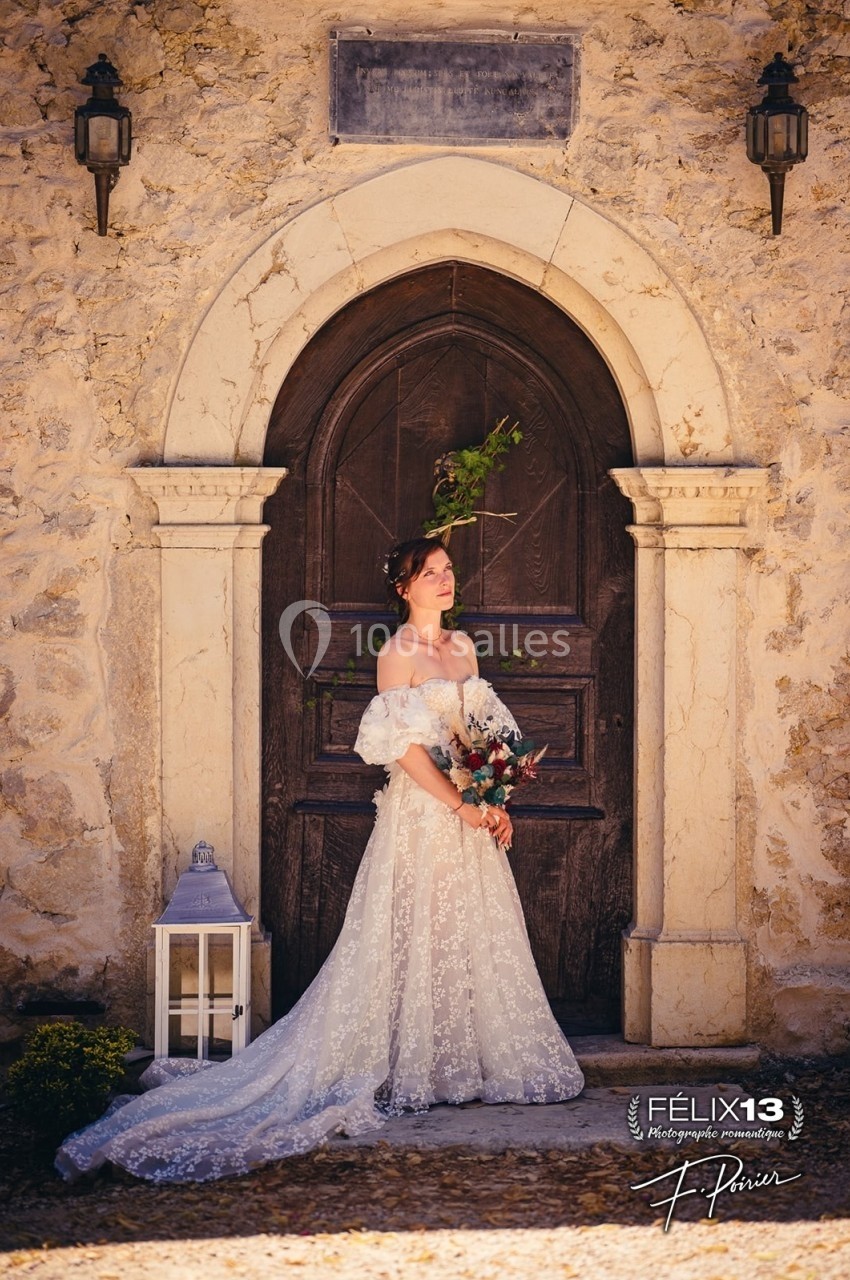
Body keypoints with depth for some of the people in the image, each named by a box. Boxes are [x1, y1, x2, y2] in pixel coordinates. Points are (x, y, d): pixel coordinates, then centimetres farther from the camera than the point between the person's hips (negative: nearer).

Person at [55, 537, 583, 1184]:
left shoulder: (462, 647, 13)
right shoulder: (398, 653, -9)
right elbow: (403, 743, -16)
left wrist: (498, 802, 3)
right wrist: (459, 802, -17)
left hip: (471, 817, 7)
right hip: (420, 814, -7)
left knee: (476, 935, 10)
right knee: (417, 936, -4)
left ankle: (470, 1065, 18)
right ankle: (413, 1071, 2)